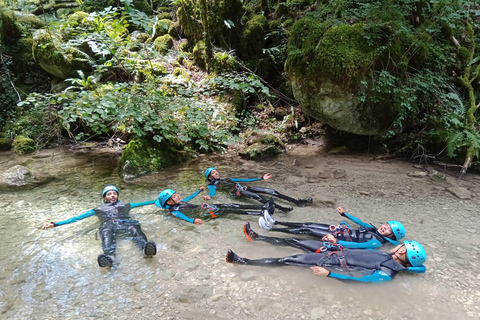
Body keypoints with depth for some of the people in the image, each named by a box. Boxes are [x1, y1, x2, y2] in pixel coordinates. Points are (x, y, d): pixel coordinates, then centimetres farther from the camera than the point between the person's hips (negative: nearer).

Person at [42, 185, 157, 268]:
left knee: (134, 228, -37)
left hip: (125, 222, 0)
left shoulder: (125, 205, 37)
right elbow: (78, 217, 28)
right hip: (107, 225, 0)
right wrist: (55, 224, 19)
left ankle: (146, 249, -66)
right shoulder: (99, 209, 36)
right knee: (107, 233, -39)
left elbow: (143, 203, 34)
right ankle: (109, 256, -68)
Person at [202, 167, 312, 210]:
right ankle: (280, 208, -49)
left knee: (271, 191, -8)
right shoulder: (212, 184, 15)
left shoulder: (227, 179, 32)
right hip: (237, 192, -6)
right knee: (257, 196, -34)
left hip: (244, 188, 6)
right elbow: (212, 191, -7)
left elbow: (243, 180, 29)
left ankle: (297, 201, -12)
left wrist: (261, 178, 25)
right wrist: (209, 196, -34)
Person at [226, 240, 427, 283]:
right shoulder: (386, 256, 13)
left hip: (335, 262, -7)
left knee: (290, 260, -12)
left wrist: (328, 273, -24)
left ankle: (243, 261, -6)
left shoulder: (387, 273, -12)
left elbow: (358, 276, -20)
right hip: (338, 252, 8)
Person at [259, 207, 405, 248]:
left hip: (342, 238, -8)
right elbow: (360, 222, 23)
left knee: (307, 230, -13)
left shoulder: (377, 242, -16)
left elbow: (358, 245, -27)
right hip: (343, 229, 8)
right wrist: (344, 214, 22)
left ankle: (271, 228, -8)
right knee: (308, 225, -1)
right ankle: (275, 222, 3)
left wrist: (335, 241, -35)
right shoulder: (374, 230, 11)